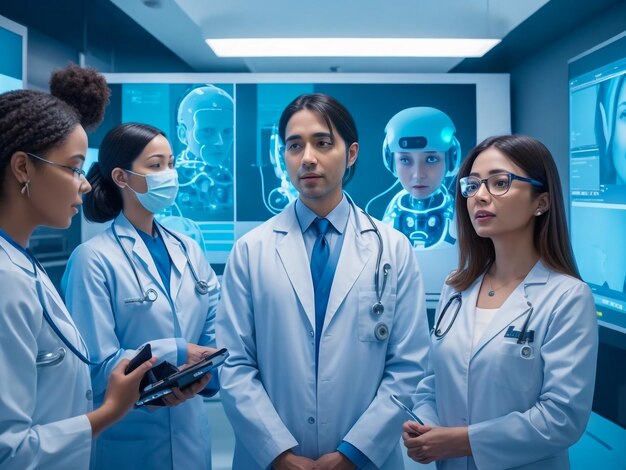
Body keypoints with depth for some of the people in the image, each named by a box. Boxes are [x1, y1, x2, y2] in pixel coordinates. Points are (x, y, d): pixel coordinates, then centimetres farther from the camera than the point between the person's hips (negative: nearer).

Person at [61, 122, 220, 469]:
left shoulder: (189, 251, 5)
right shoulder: (93, 259, -14)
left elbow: (213, 338, 2)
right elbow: (96, 366, -17)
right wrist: (176, 354, -16)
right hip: (127, 441, -5)